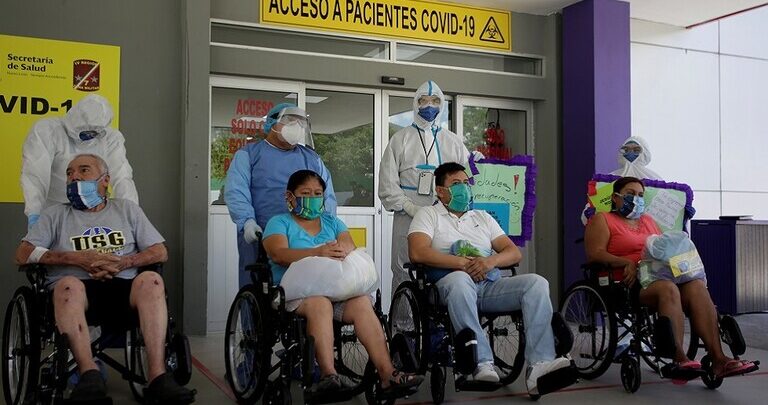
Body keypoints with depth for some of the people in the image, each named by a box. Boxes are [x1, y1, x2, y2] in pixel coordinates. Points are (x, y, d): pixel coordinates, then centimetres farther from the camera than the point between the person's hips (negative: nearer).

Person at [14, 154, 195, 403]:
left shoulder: (127, 209, 25)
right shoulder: (56, 214, 23)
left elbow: (160, 252, 15)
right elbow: (22, 255, 8)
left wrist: (123, 262, -5)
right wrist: (77, 258, -5)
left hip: (124, 291, 1)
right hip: (78, 292, 0)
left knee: (151, 280, -33)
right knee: (68, 284, -37)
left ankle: (157, 376, -42)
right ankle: (90, 375, -43)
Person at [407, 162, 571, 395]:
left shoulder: (483, 217, 28)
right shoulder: (429, 215, 14)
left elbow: (515, 253, 17)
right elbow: (418, 253, -6)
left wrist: (490, 260, -6)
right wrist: (462, 263, -13)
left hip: (491, 284, 5)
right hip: (452, 282, -4)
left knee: (537, 283, -20)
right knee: (460, 280, -40)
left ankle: (540, 364, -33)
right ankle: (482, 364, -44)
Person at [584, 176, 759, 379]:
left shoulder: (648, 220, 30)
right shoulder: (602, 220, 10)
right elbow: (595, 254, -5)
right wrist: (627, 263, -18)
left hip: (658, 276, 6)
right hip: (630, 283, -6)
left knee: (697, 286, -24)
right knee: (668, 288, -35)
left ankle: (718, 359, -34)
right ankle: (679, 359, -42)